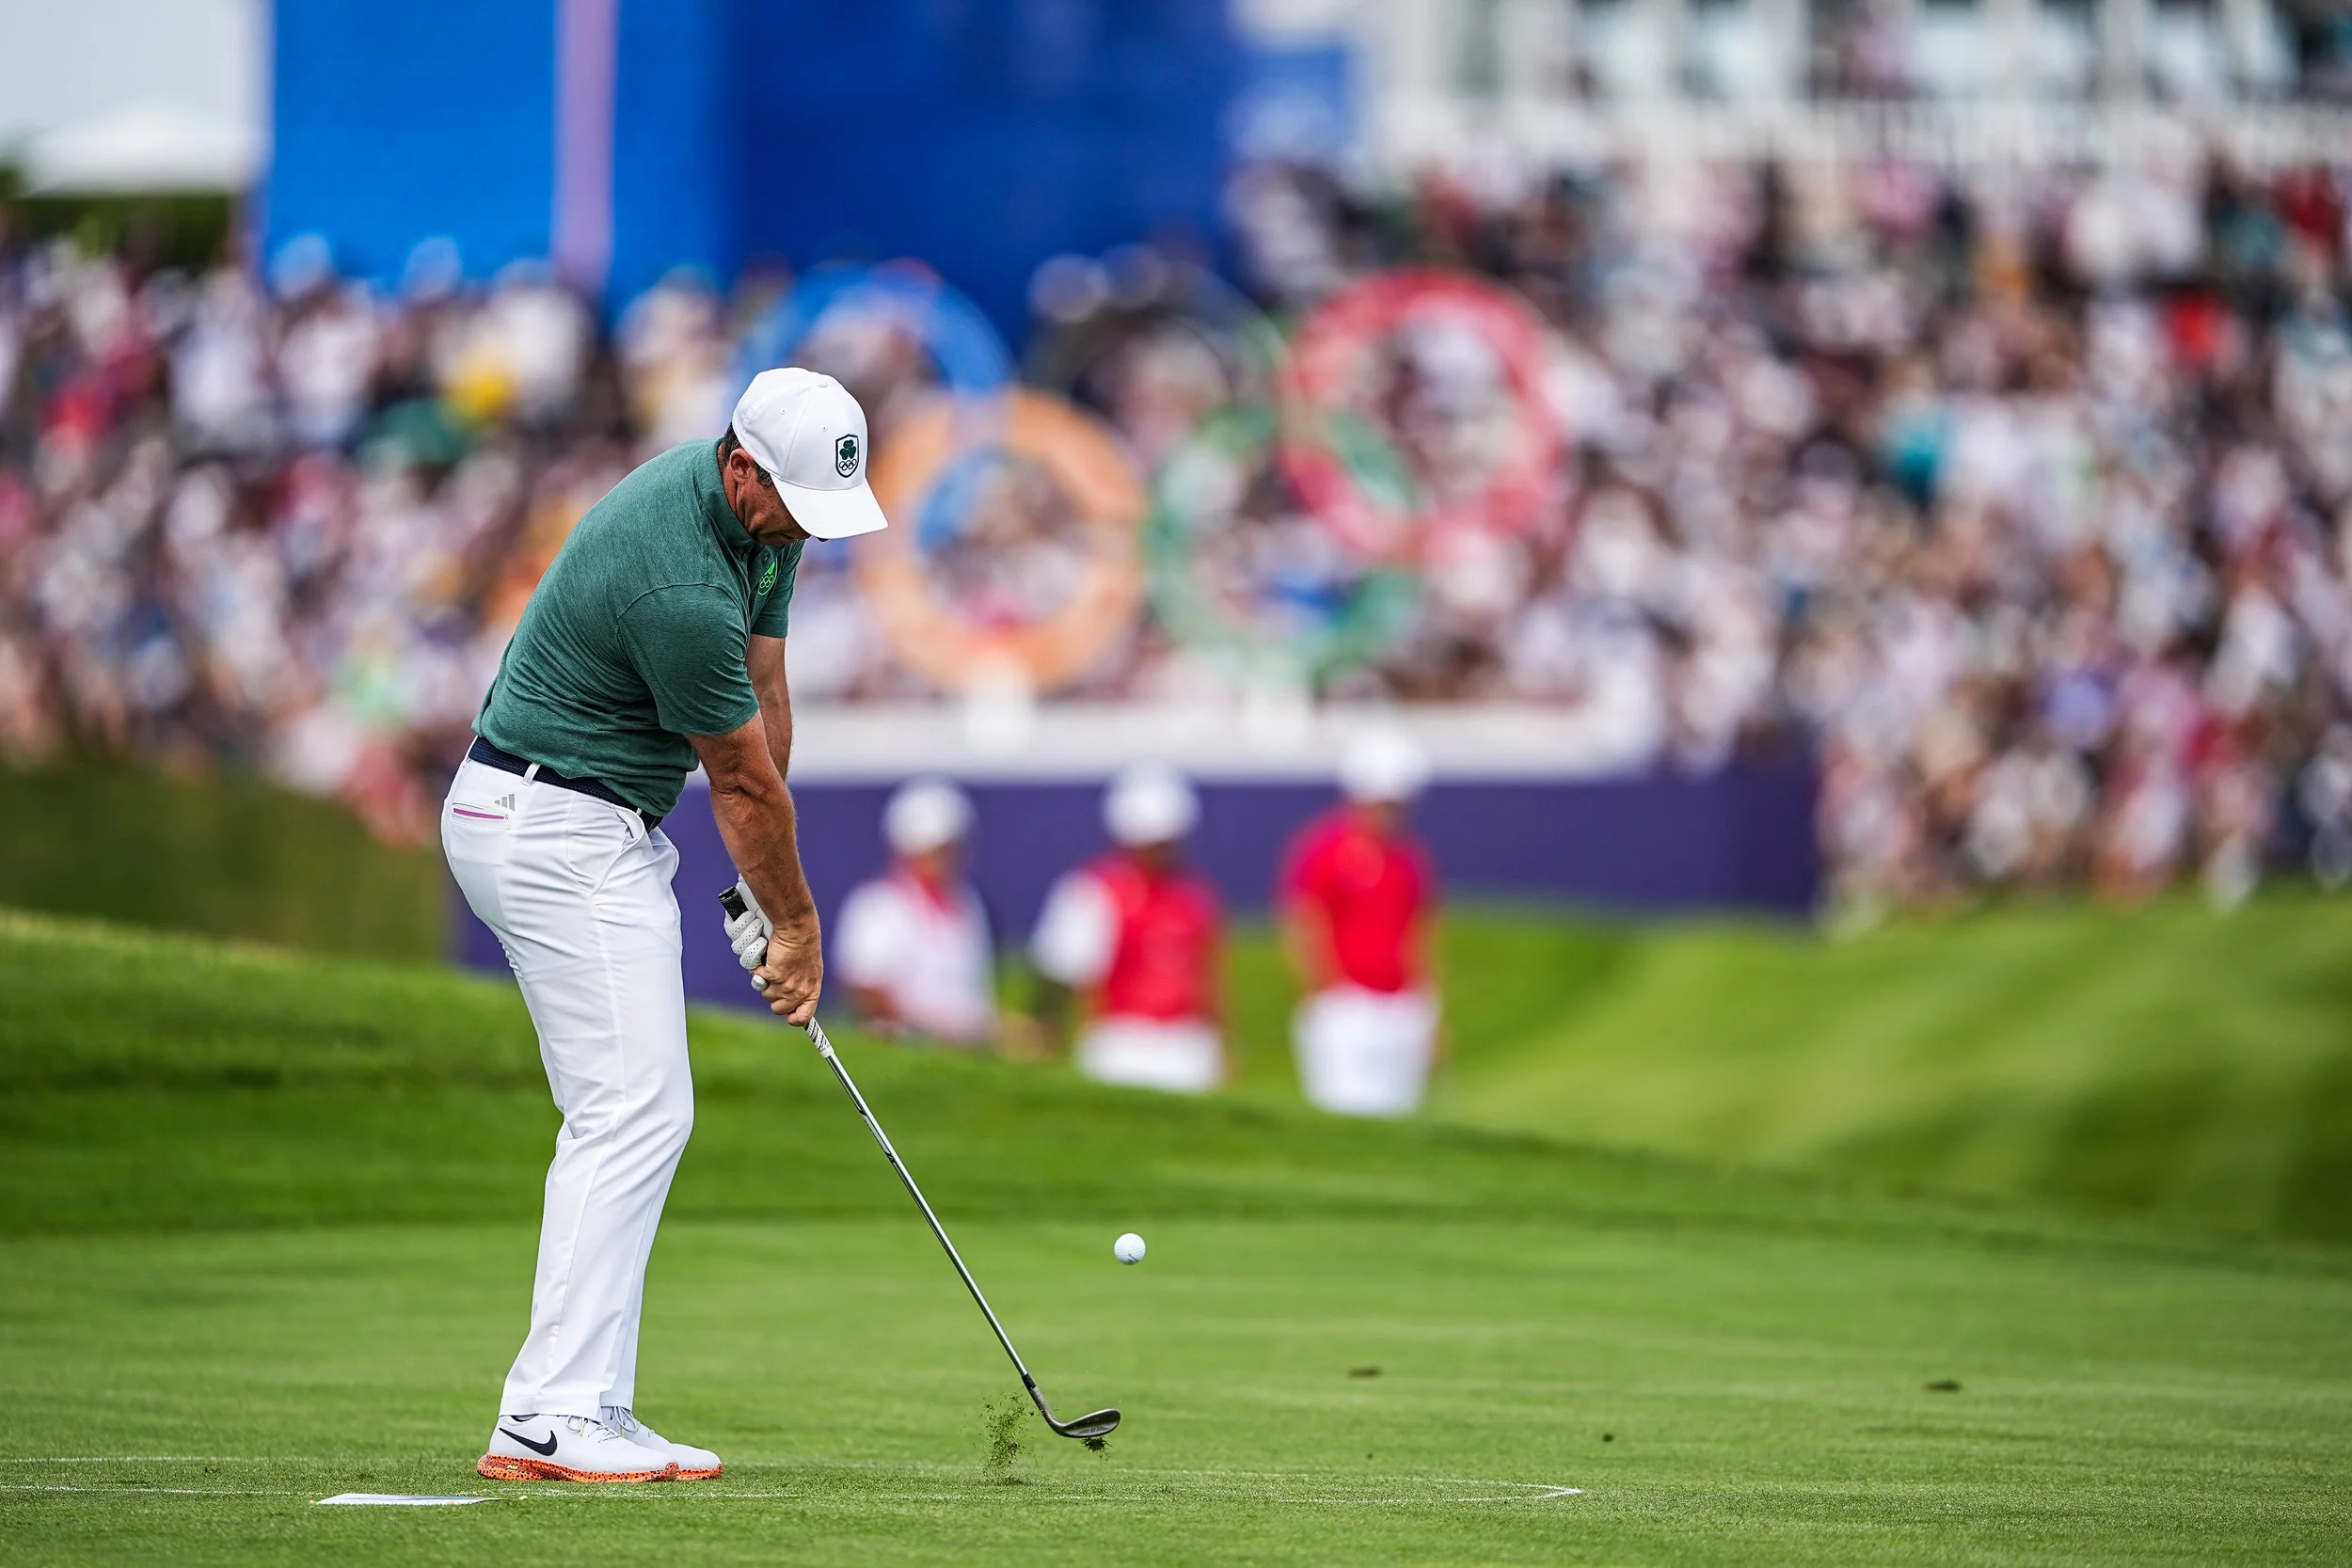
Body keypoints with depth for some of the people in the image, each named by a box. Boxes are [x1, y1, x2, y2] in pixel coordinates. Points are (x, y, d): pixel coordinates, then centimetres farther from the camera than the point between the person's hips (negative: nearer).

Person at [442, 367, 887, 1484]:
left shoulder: (762, 516, 3)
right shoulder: (680, 584, -28)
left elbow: (762, 700, 10)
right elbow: (746, 780, -15)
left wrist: (766, 896, 10)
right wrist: (796, 922, -1)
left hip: (593, 833, 10)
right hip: (562, 836, -10)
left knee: (623, 1120, 9)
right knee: (634, 1114, -13)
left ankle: (581, 1409, 7)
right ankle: (554, 1420, -17)